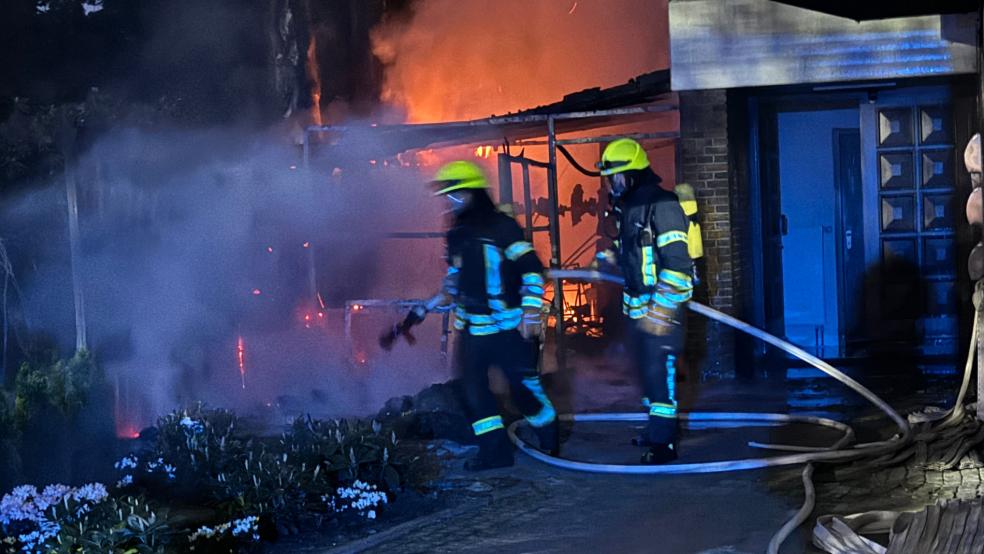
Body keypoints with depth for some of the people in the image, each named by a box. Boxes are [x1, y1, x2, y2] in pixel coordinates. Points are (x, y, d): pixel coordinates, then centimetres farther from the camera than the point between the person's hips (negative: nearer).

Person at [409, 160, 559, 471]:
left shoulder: (501, 227, -11)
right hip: (472, 330, 7)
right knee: (474, 389, 1)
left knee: (524, 387, -2)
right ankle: (495, 451, 9)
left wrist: (531, 311, -21)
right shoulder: (457, 235, 11)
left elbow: (531, 268, -14)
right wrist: (425, 309, 19)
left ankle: (549, 441, 19)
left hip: (509, 328, -7)